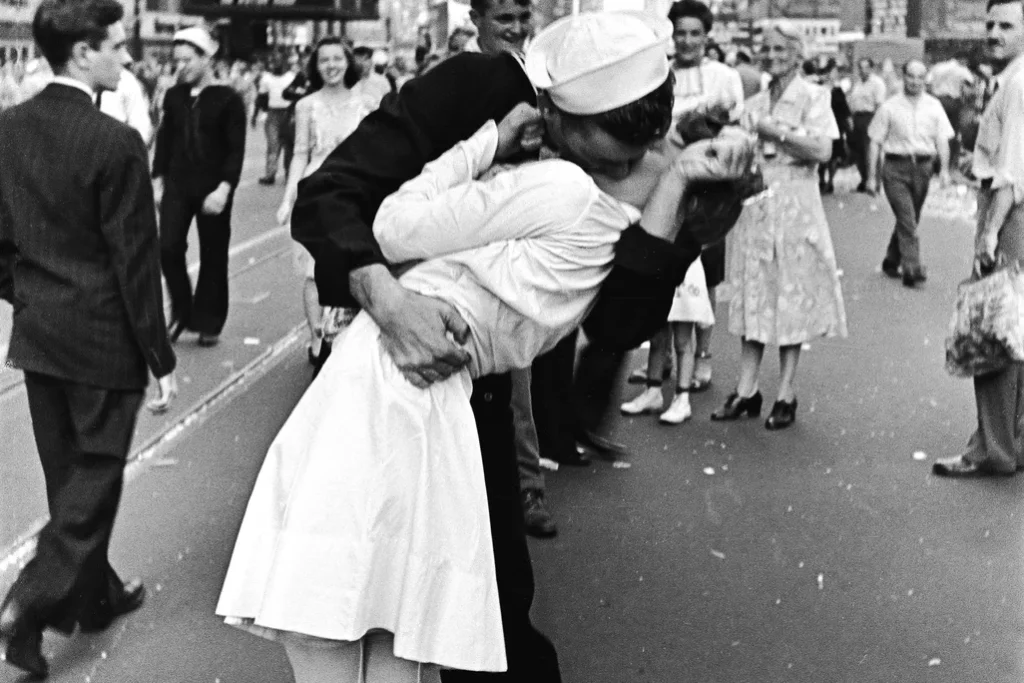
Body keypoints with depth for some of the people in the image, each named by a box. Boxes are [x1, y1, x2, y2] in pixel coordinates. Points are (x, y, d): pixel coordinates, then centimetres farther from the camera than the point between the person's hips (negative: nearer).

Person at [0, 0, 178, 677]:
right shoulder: (115, 143, -20)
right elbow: (136, 263, -18)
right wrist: (162, 358, -10)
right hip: (103, 339, -7)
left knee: (67, 473, 18)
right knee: (97, 476, 8)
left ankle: (95, 593, 34)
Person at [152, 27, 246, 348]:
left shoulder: (228, 99, -6)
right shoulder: (173, 96, 6)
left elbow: (236, 150, -9)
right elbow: (164, 140, 13)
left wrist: (224, 188, -18)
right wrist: (158, 180, 8)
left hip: (212, 188, -3)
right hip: (177, 185, 3)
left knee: (212, 256, 5)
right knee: (168, 248, -7)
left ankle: (207, 323, 18)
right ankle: (181, 311, 13)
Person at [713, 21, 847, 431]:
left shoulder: (813, 97, -1)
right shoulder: (754, 104, 14)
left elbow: (822, 151, -13)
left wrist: (776, 131, -14)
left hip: (793, 206, -5)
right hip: (754, 204, 5)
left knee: (791, 298, 0)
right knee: (752, 297, 5)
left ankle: (786, 396, 6)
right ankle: (746, 391, 9)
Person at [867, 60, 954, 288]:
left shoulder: (934, 106, 7)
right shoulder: (889, 107, 0)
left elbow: (942, 140, 3)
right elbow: (875, 143, 2)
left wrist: (944, 168, -12)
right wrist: (871, 176, 0)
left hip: (922, 168, 3)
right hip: (896, 168, -3)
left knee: (909, 219, 12)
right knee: (907, 219, -14)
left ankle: (891, 261, 28)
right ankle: (912, 268, -16)